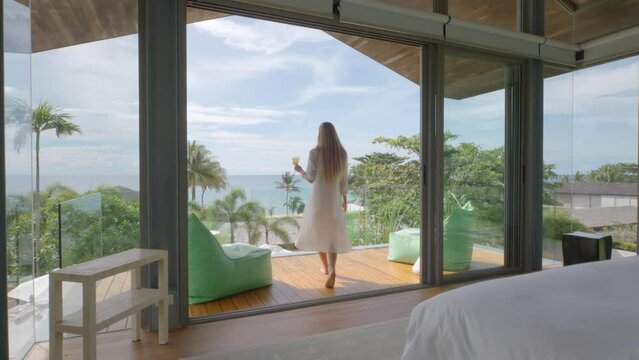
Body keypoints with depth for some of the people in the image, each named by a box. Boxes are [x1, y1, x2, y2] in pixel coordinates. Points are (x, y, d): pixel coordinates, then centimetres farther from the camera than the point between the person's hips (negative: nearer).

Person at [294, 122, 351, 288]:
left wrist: (300, 170, 12)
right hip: (334, 199, 2)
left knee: (318, 231, 18)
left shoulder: (314, 152, -10)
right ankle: (332, 270, -14)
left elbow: (311, 178, -8)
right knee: (333, 235, 5)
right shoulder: (342, 153, 0)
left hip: (318, 199, -2)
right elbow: (344, 179, 3)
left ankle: (325, 266, 30)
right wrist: (344, 199, 14)